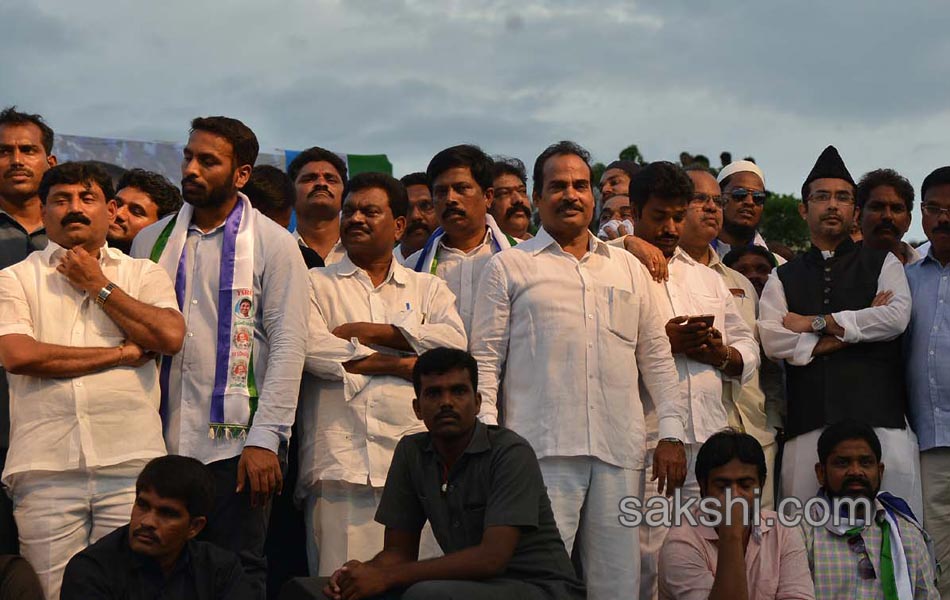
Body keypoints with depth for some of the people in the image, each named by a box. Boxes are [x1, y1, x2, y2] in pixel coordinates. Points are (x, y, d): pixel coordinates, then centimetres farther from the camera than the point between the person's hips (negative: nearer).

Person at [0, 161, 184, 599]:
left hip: (131, 460, 0)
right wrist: (122, 354, -5)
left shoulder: (143, 274, 14)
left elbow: (170, 336, -5)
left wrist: (98, 285, 2)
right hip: (45, 466, 0)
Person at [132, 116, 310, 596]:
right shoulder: (151, 242, 12)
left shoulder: (273, 245, 0)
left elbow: (287, 345, -6)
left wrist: (265, 439, -13)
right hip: (161, 442, 4)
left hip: (237, 443, -3)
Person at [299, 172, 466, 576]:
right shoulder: (316, 284, 15)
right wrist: (401, 365, -4)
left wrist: (368, 332, -2)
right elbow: (312, 348, -4)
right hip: (340, 464, -1)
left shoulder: (428, 289, 20)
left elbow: (454, 340, 0)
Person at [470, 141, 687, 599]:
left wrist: (671, 433, 9)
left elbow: (656, 356, 18)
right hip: (543, 449, -3)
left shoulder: (628, 268, 19)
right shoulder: (509, 267, 8)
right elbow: (486, 360, 3)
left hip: (620, 452, 4)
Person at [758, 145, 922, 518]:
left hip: (879, 419, -1)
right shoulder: (782, 278, 16)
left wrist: (815, 323, -2)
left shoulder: (883, 264, 14)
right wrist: (857, 328, -2)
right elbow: (774, 342, 0)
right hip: (807, 426, 1)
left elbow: (896, 318, -5)